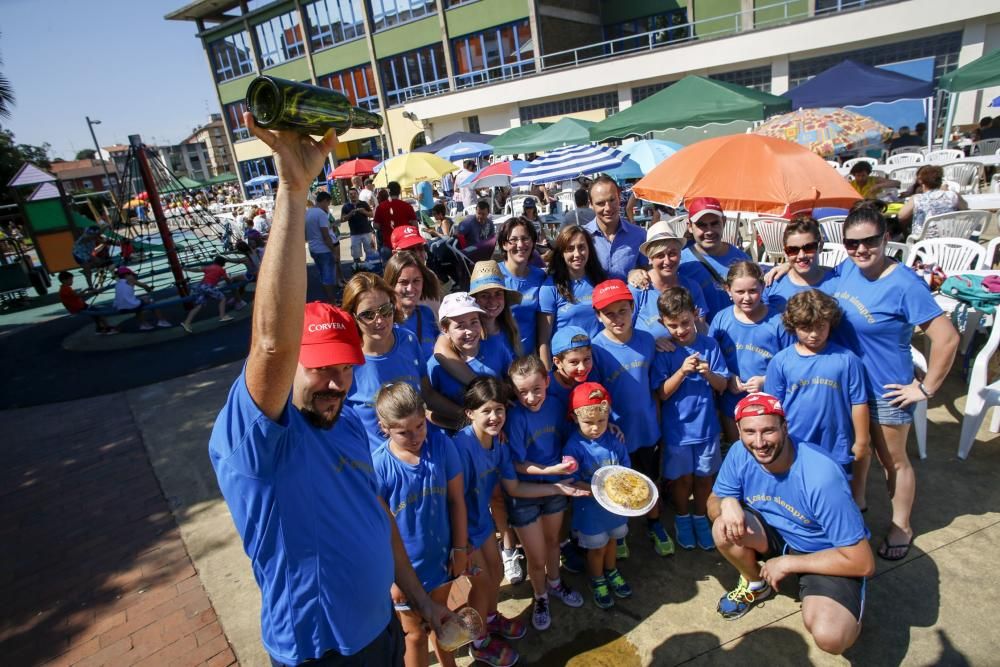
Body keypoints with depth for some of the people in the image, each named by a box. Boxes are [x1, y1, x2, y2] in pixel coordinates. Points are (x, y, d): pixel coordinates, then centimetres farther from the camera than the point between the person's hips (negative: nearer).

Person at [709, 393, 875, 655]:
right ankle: (756, 584, 8)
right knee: (724, 529, -26)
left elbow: (862, 562, -26)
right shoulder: (740, 455, -19)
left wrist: (787, 564, -20)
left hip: (826, 554, -4)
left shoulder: (822, 477, -33)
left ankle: (845, 611, 9)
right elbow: (713, 503, -4)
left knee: (829, 636, -31)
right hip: (778, 536, 5)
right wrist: (726, 503, -29)